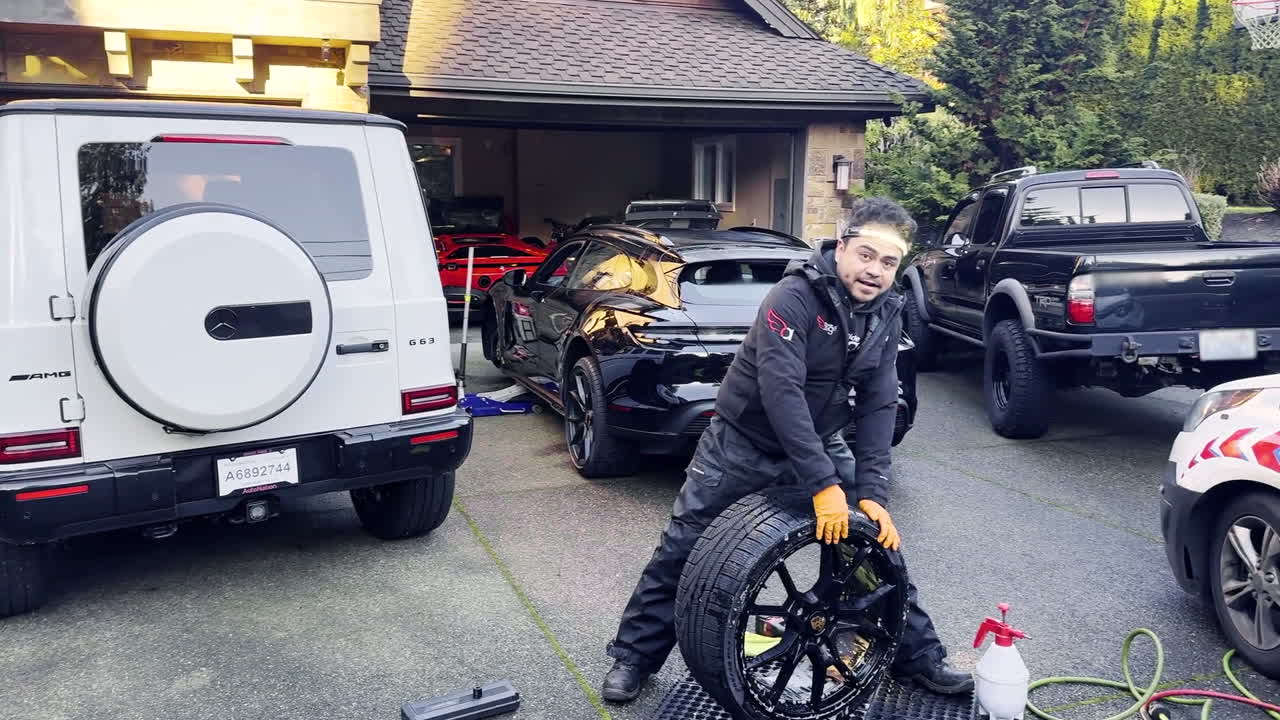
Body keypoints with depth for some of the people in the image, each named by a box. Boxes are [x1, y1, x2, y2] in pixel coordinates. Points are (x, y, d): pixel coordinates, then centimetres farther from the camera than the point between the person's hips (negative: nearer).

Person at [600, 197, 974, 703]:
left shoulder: (887, 314, -5)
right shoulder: (793, 298, -25)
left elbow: (879, 406, -8)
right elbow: (781, 393, -33)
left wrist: (872, 492, -17)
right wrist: (824, 486, -35)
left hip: (821, 441, 5)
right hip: (744, 442, -5)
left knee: (879, 539, 3)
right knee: (682, 549, -2)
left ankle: (918, 654, 23)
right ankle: (634, 655, 17)